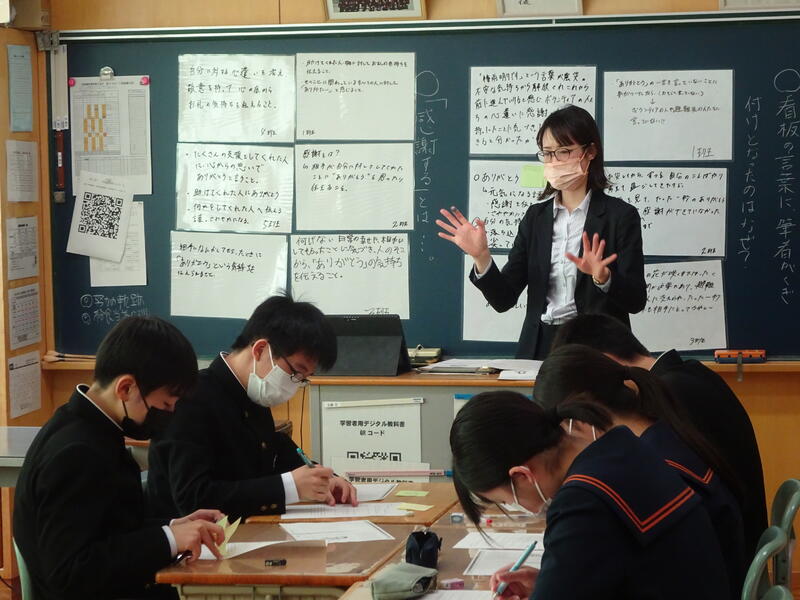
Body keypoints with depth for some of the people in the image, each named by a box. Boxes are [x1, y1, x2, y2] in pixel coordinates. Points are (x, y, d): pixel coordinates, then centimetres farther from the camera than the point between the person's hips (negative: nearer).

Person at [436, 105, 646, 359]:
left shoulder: (620, 216, 1)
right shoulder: (536, 217, 13)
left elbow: (636, 300, -6)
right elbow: (504, 299, 9)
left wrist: (602, 277, -24)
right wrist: (481, 257, -7)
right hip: (540, 347, 3)